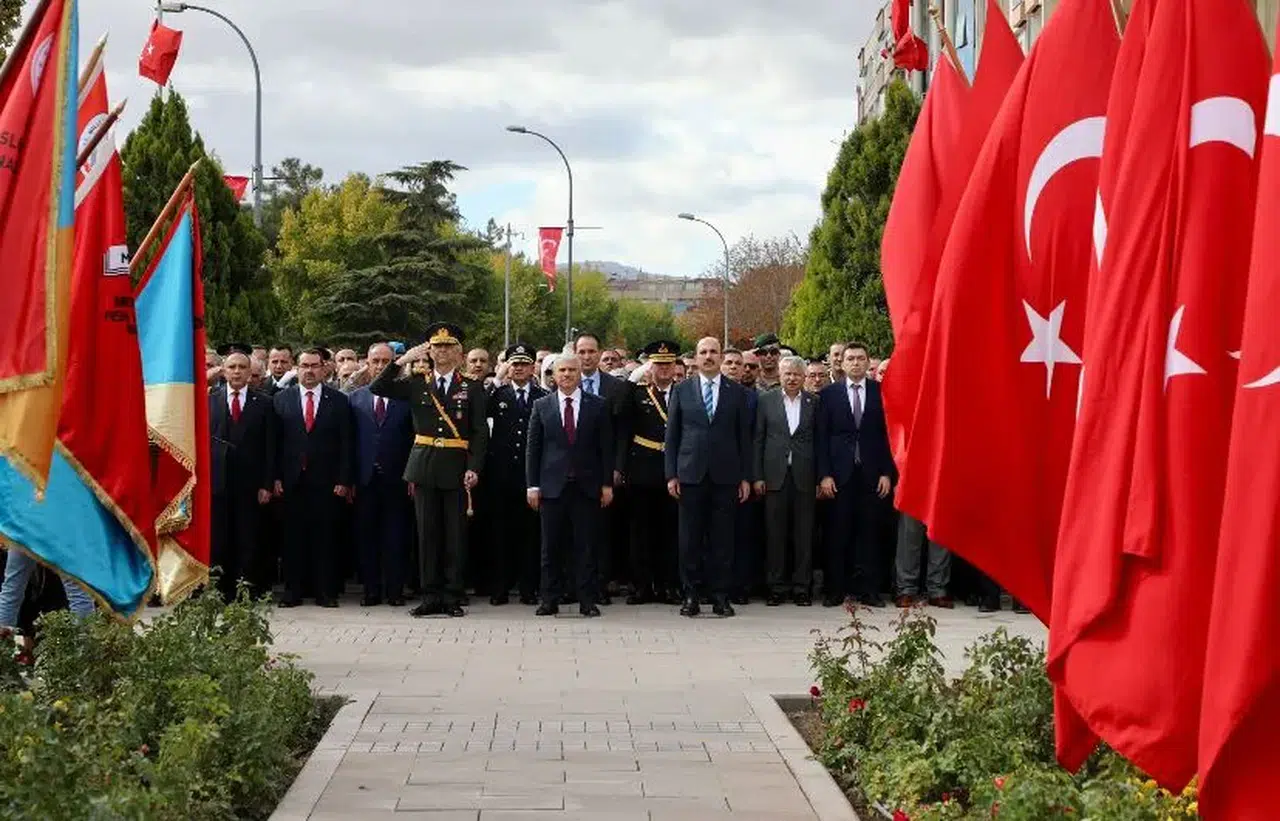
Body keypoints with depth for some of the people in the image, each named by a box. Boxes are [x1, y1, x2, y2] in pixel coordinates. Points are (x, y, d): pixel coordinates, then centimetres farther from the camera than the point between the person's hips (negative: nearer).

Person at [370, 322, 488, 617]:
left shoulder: (472, 388, 5)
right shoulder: (416, 385, 9)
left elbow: (480, 432, 1)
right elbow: (377, 388, -1)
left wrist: (474, 468, -11)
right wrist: (401, 361, -10)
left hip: (456, 468, -1)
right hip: (424, 467, 2)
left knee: (455, 534, 1)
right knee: (427, 532, 3)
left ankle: (453, 597, 7)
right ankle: (431, 596, 9)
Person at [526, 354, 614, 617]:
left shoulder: (598, 406, 6)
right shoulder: (542, 406, 8)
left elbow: (606, 447, 5)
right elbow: (533, 448, 7)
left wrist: (607, 484, 0)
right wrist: (532, 485, 0)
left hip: (587, 486, -1)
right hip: (552, 485, 1)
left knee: (587, 546, 0)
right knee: (551, 547, 3)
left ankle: (588, 601, 5)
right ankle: (550, 600, 10)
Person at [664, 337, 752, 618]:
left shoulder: (737, 392, 7)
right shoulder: (682, 390, 7)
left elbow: (744, 436, 8)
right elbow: (672, 435, 7)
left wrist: (745, 477, 3)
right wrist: (671, 474, 1)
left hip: (725, 475, 0)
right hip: (691, 474, 0)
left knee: (722, 538, 1)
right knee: (690, 538, 1)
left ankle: (721, 596, 7)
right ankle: (691, 595, 8)